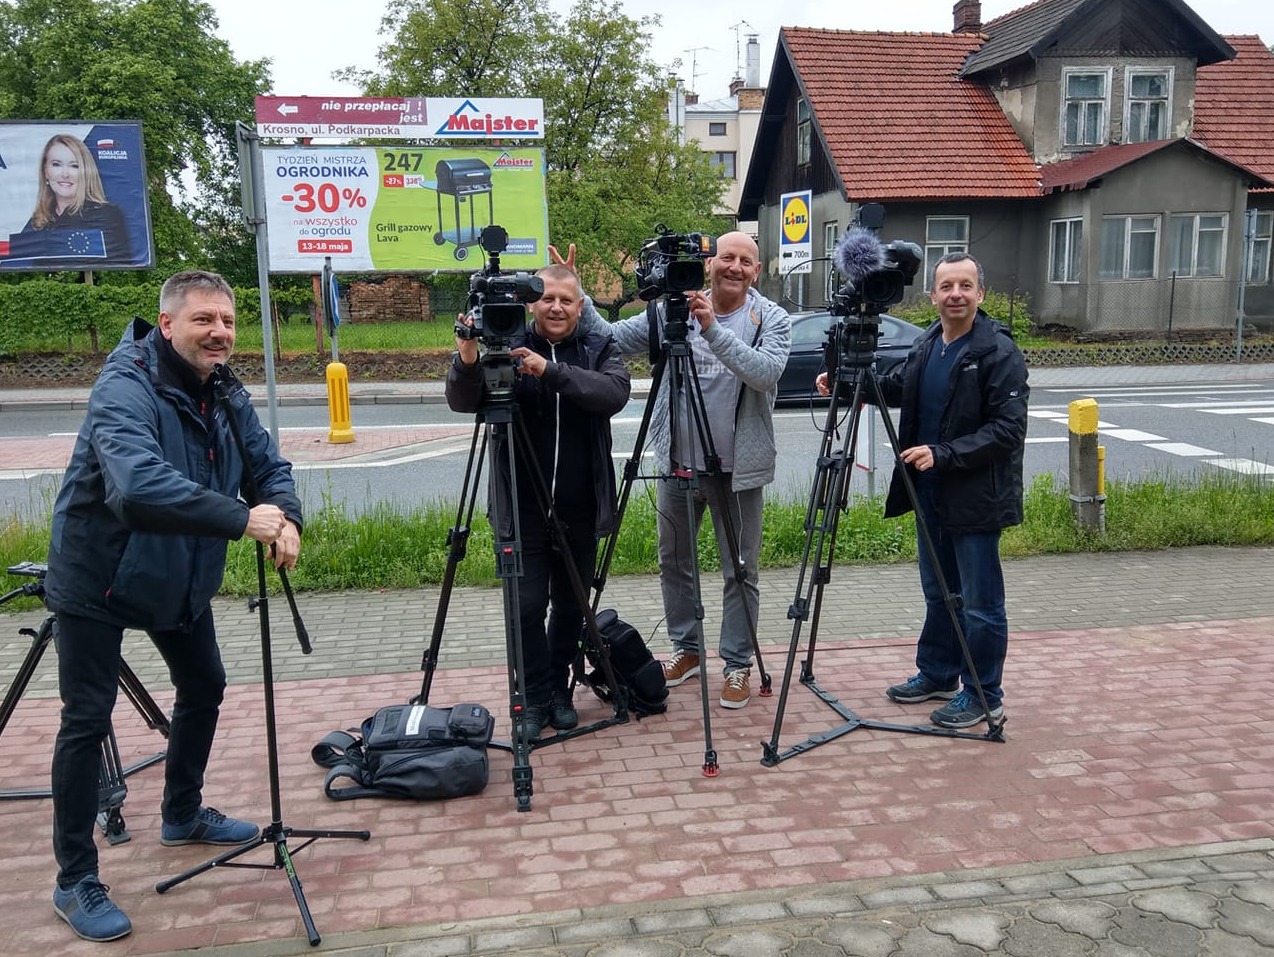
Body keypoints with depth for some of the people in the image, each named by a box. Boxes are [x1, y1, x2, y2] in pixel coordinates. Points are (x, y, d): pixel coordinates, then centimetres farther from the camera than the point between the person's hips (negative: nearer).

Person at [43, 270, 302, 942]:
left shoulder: (224, 393, -2)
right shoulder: (125, 388, -27)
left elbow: (270, 464, -3)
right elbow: (136, 484, -44)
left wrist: (286, 518, -26)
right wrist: (243, 519, -48)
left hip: (180, 580, 8)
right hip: (95, 581, -8)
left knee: (204, 687, 18)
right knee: (87, 721, -5)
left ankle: (184, 816, 40)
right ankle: (75, 881, 10)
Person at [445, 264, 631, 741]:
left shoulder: (600, 349, 2)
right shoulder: (507, 347, -1)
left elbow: (615, 393, -18)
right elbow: (462, 403, -12)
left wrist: (552, 371, -30)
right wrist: (467, 361, -33)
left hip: (580, 508, 2)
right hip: (523, 509, -1)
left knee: (571, 605, 12)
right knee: (528, 605, -2)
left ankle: (559, 691, 29)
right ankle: (535, 699, 14)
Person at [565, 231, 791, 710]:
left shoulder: (771, 319, -5)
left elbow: (766, 372, -23)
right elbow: (611, 339, -2)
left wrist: (713, 328, -30)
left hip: (738, 468, -3)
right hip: (678, 461, 3)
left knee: (741, 572, 6)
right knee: (673, 561, 14)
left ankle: (738, 665, 21)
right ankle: (687, 650, 33)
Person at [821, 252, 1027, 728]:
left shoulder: (998, 352, -15)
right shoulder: (926, 345, 7)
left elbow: (1008, 429, -19)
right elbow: (896, 386, 24)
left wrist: (943, 454, -25)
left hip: (976, 499, -8)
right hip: (930, 493, 8)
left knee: (980, 604, 3)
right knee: (938, 593, 20)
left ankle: (983, 696, 17)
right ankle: (937, 675, 35)